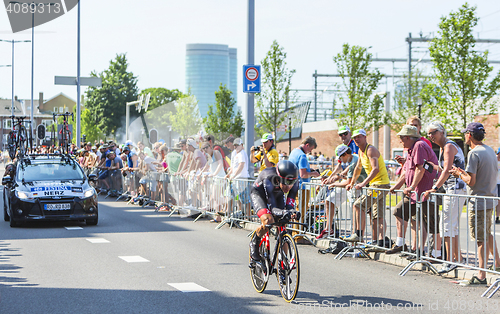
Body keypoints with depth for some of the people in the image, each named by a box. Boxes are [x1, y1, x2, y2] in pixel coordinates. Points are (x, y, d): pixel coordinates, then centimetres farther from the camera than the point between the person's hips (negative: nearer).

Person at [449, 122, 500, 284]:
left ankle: (482, 275, -4)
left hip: (478, 202, -9)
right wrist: (464, 172, 16)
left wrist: (459, 174, -3)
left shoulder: (474, 153, -18)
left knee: (481, 239, -6)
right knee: (487, 234, 23)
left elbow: (471, 181, -23)